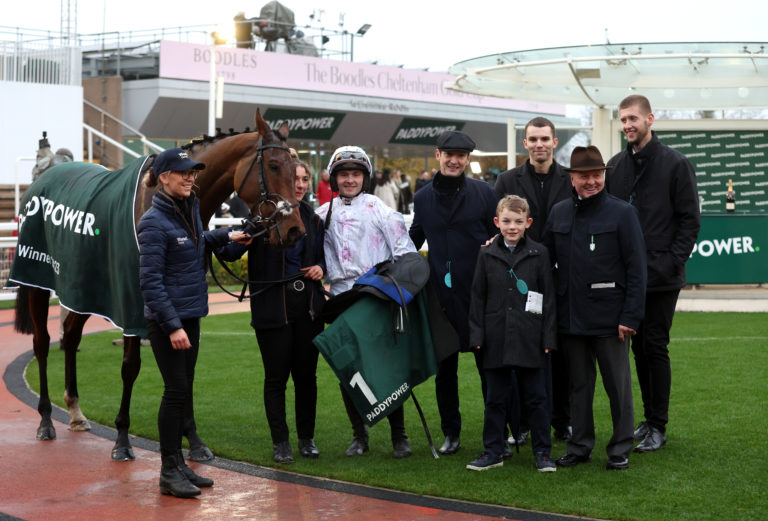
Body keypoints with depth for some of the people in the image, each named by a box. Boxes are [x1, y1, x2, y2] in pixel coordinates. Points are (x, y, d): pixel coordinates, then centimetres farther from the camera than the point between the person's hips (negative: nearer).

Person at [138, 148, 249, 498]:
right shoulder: (154, 222, -16)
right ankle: (169, 472, 4)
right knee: (177, 390, -5)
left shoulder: (191, 209, 7)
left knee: (183, 391, 13)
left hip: (191, 315, 8)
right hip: (167, 319, -8)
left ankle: (178, 464, 22)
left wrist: (227, 236, 19)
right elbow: (150, 281, -19)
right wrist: (173, 325, -23)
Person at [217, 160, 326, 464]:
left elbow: (322, 255, 21)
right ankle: (280, 442, 14)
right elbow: (229, 253, -13)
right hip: (272, 308, -4)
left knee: (306, 375, 10)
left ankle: (307, 438, 23)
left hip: (308, 305, 4)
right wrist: (236, 241, -35)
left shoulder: (312, 219, 8)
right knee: (276, 377, 3)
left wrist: (321, 268, -1)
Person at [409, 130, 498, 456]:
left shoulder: (484, 193, 1)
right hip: (441, 295, 3)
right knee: (444, 368, 9)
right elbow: (414, 241, 21)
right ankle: (451, 432, 21)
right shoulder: (423, 198, 9)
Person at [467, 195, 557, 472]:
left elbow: (548, 296, 2)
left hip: (529, 339, -1)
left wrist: (548, 336, -2)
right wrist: (477, 335, 2)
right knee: (495, 398, 9)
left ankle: (542, 452, 14)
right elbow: (478, 297, 7)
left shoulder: (539, 254, 2)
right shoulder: (487, 255, 5)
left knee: (535, 397, 5)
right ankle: (493, 451, 18)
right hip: (496, 339, 1)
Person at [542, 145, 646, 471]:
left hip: (610, 319, -4)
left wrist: (630, 316, -12)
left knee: (618, 386, 5)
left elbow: (636, 269, -6)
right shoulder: (559, 213, 9)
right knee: (579, 385, 12)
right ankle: (579, 446, 22)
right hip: (571, 319, 4)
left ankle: (620, 449, 16)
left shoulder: (622, 213, -4)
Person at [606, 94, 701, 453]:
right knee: (639, 347, 10)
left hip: (661, 277, -5)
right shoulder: (615, 165, 10)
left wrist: (673, 262, -13)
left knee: (656, 347, -2)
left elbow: (690, 220, -5)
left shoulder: (675, 164, -4)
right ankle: (649, 418, 21)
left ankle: (658, 426, 7)